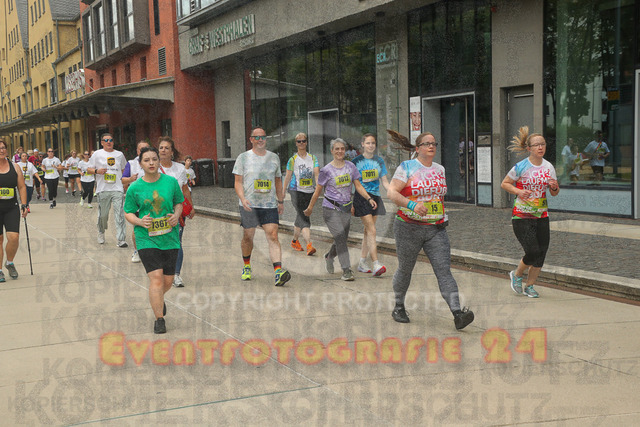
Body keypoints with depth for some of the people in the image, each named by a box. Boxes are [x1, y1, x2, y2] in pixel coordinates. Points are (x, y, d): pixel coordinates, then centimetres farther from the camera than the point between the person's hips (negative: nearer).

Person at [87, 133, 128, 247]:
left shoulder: (119, 154, 12)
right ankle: (101, 233, 34)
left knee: (120, 214, -8)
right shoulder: (97, 154, 6)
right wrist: (97, 171, -13)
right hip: (103, 189, -1)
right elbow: (89, 169, 7)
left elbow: (124, 170, 24)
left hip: (117, 188, 1)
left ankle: (121, 240, -9)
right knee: (103, 214, 8)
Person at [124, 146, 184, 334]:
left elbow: (179, 202, 14)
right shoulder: (134, 188, -2)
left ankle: (158, 299, 43)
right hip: (146, 239, -2)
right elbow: (128, 213, 5)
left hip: (170, 238, 2)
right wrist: (139, 221, -15)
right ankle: (159, 319, -1)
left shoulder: (171, 182, 1)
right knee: (156, 278, -13)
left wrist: (177, 215, -6)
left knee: (168, 280, 8)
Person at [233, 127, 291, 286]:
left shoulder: (274, 157, 10)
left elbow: (278, 181, 20)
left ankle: (278, 272, -22)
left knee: (273, 236, -13)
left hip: (270, 205, 1)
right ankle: (246, 267, 32)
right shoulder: (243, 157, 2)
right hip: (249, 205, -1)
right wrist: (243, 199, -18)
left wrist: (281, 201, 19)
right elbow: (238, 182, -2)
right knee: (248, 237, 8)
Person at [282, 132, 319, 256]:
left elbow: (317, 173, -7)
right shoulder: (293, 159, 0)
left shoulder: (313, 158, 6)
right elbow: (288, 176, 5)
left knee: (300, 218, 16)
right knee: (304, 218, -17)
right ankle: (309, 245, -26)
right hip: (296, 191, -4)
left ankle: (295, 241, 36)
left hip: (309, 191, 4)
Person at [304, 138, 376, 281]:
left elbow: (358, 186, 7)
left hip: (346, 209, 4)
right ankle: (346, 270, -12)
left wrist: (369, 198, -7)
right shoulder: (327, 170, -5)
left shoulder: (350, 167, 6)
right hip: (330, 209, -4)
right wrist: (310, 208, 9)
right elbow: (318, 190, 3)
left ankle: (329, 257, 42)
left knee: (342, 239, 11)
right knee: (340, 237, -15)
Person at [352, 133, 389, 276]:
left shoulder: (379, 161, 10)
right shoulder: (356, 161, -1)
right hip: (361, 198, -5)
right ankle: (376, 265, -19)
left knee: (368, 231, 9)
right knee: (371, 230, -15)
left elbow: (385, 182, 11)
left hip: (375, 197, 5)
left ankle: (362, 263, 20)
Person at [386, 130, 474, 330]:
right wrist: (412, 205, -29)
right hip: (409, 228, -3)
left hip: (436, 229, 4)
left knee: (444, 270, -8)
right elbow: (391, 192, -15)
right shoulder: (407, 167, -5)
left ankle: (457, 313, -17)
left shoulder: (440, 169, 12)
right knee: (405, 269, 10)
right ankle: (399, 307, 32)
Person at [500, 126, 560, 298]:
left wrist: (554, 186, -11)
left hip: (541, 216, 5)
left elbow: (555, 193, 12)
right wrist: (518, 191, -17)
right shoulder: (521, 167, -9)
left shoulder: (549, 167, 4)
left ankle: (529, 286, 24)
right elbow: (504, 184, 0)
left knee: (541, 254, 4)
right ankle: (516, 275, 18)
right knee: (533, 252, -12)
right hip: (522, 216, -5)